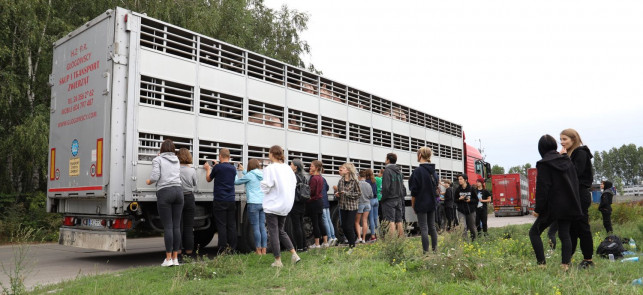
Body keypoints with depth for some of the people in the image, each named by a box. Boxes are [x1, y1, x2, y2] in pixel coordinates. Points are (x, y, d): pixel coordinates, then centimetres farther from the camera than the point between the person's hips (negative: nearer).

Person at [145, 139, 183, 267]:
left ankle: (168, 258, -3)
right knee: (176, 226, 4)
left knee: (168, 226, -4)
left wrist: (149, 182, 14)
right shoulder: (176, 160, 18)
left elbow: (155, 176, -9)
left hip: (164, 192, -4)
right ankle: (175, 258, 7)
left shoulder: (157, 160, 3)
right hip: (178, 190, 4)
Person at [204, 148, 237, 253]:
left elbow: (208, 179, 9)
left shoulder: (217, 167, -8)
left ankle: (223, 249, -2)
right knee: (232, 225, 8)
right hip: (231, 200, 5)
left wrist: (208, 169, 26)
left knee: (221, 225, -2)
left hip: (219, 200, -5)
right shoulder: (233, 168, 8)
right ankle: (232, 248, 11)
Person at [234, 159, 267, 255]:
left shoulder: (250, 175, -6)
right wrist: (243, 171, 36)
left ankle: (258, 250, 2)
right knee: (262, 227, 8)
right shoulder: (261, 175, 12)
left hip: (253, 203, -6)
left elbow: (236, 182, 5)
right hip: (263, 203, 6)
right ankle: (264, 250, 10)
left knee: (256, 227, -2)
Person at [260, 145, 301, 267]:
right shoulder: (288, 168, 4)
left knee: (273, 232, 4)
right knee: (281, 231, 19)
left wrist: (262, 184, 4)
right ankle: (294, 254, 11)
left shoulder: (270, 169, -15)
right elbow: (294, 183, 10)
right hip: (286, 205, 6)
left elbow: (266, 187, -16)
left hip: (272, 205, -6)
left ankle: (278, 261, 7)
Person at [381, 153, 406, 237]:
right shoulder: (399, 171, 13)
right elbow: (402, 187, 15)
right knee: (399, 221, 10)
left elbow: (385, 187, -17)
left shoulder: (387, 170, -11)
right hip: (399, 199, 7)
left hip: (390, 199, -7)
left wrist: (383, 199, -8)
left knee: (391, 221, -8)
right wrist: (401, 197, 18)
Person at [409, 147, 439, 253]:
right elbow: (435, 188, 14)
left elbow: (414, 191, -13)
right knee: (432, 227, 14)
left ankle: (426, 252, -2)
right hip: (432, 204, 7)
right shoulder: (433, 171, 7)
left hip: (421, 204, -7)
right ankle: (434, 249, 20)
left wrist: (413, 205, -3)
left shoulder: (418, 171, -14)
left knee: (424, 228, -3)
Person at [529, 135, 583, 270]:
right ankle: (565, 264, 4)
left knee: (534, 232, 4)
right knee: (564, 234, 10)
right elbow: (575, 182, 13)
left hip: (553, 206, -6)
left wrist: (538, 209, -10)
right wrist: (574, 204, 19)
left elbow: (542, 188, -14)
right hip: (568, 206, 6)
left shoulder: (544, 164, -11)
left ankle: (541, 263, -3)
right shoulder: (567, 161, 9)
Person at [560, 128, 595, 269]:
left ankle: (588, 259, 6)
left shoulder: (581, 153, -8)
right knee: (570, 227, 10)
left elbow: (575, 173, -20)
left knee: (582, 227, -3)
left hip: (580, 195, -8)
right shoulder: (568, 154, 16)